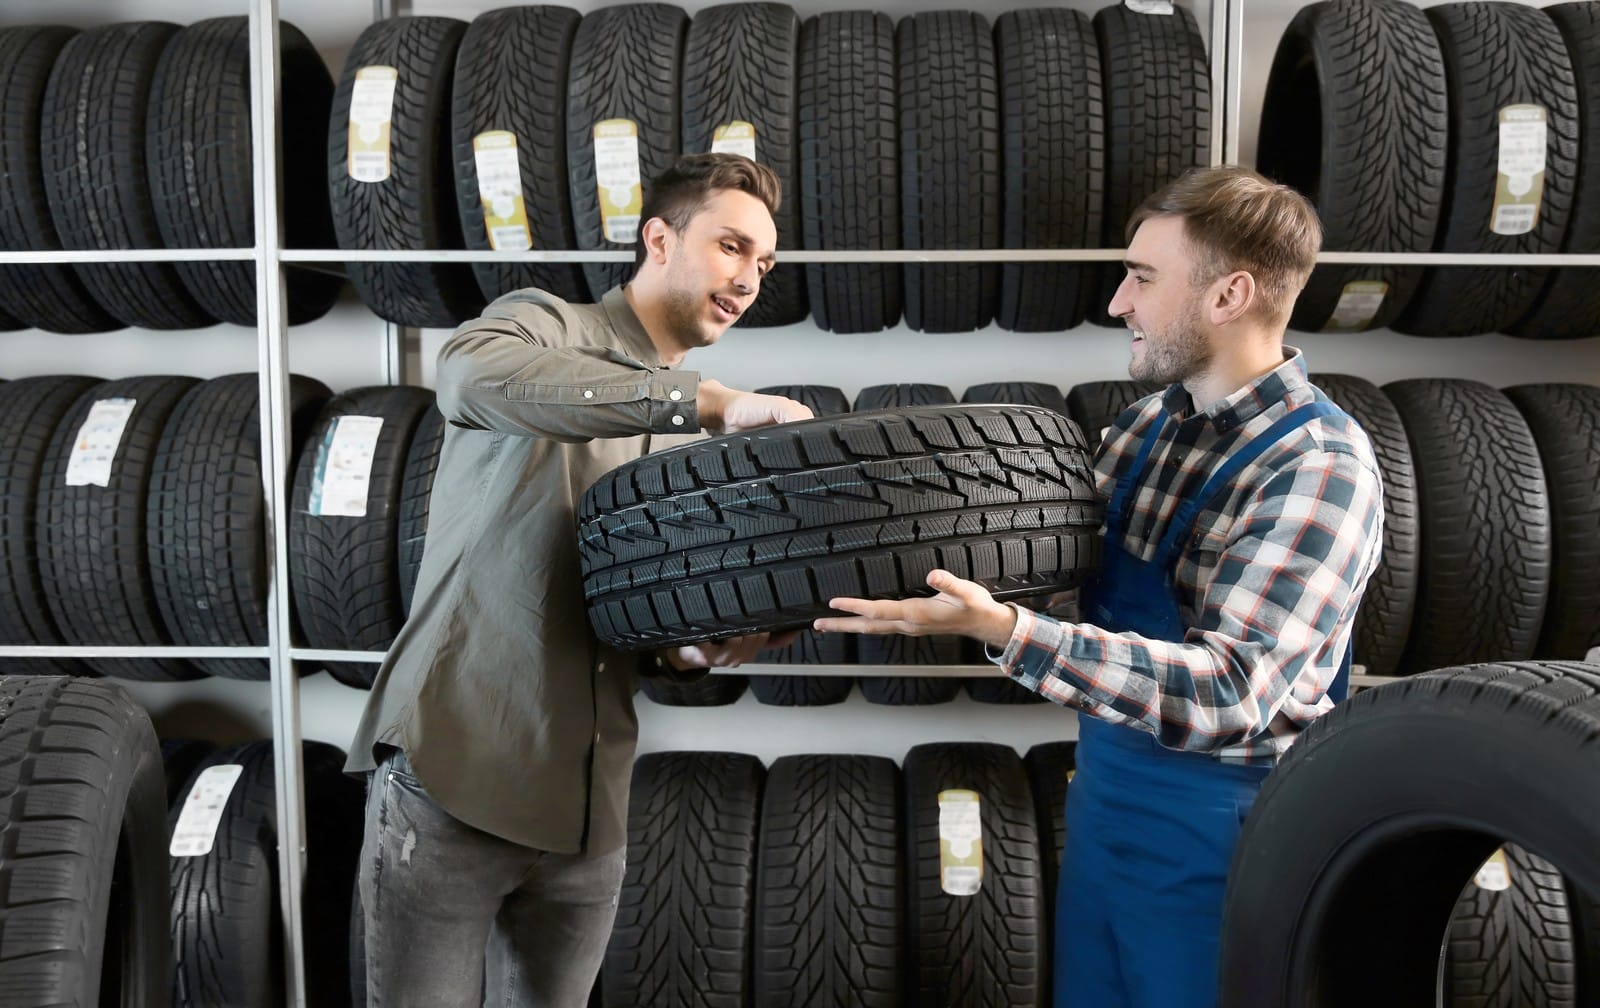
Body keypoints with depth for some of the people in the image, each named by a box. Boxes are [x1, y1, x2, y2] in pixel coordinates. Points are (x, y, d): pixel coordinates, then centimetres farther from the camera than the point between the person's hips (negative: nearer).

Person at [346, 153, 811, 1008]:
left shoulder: (696, 441, 15)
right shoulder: (543, 325, -3)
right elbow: (472, 371, -29)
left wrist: (691, 651, -5)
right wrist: (708, 401, -32)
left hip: (588, 810, 6)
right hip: (453, 777, -6)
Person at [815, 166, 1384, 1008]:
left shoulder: (1320, 467, -20)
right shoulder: (1149, 423, 1)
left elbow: (1227, 694, -30)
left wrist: (1001, 629, -38)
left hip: (1216, 834, -6)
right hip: (1102, 795, 6)